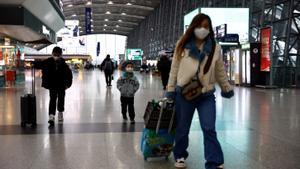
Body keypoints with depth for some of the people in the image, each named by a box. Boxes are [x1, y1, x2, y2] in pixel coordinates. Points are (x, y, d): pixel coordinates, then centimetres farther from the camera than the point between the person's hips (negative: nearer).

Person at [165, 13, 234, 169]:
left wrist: (227, 89, 18)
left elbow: (220, 71, 12)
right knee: (182, 129, 12)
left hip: (207, 95, 0)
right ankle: (180, 156, 35)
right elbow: (174, 69, 4)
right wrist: (170, 90, 4)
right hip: (184, 93, 0)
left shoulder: (215, 48, 3)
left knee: (209, 129, -6)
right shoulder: (182, 45, -1)